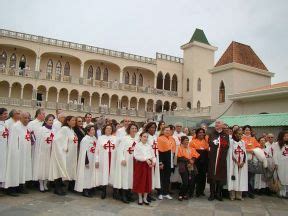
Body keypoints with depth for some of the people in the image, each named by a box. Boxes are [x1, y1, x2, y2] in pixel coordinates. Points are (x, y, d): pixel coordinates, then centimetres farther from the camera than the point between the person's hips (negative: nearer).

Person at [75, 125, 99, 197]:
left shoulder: (95, 139, 5)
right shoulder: (85, 140, -17)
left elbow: (97, 151, 9)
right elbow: (83, 152, -18)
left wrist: (97, 160, 6)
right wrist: (86, 162, -18)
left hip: (93, 161, 7)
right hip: (86, 160, -7)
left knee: (92, 175, 13)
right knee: (86, 175, 2)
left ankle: (90, 189, 23)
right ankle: (85, 191, 12)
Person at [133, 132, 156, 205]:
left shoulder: (149, 146, 11)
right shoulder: (137, 145, -3)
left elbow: (153, 156, 8)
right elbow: (136, 156, -15)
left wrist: (153, 161, -11)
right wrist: (146, 159, -21)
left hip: (148, 165, 4)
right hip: (140, 165, -4)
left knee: (148, 181, 7)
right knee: (140, 182, 2)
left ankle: (145, 198, 19)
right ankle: (140, 198, 16)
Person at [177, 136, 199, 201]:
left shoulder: (191, 149, 20)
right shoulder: (180, 148, 4)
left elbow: (195, 156, 10)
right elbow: (180, 157, -8)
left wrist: (192, 160, -9)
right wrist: (188, 160, -10)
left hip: (192, 167, 5)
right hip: (184, 168, -5)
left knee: (192, 182, -3)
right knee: (185, 183, -14)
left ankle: (185, 194, 14)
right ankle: (180, 195, 4)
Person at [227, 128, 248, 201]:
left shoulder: (243, 142, 11)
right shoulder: (231, 141, -4)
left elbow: (245, 153, 7)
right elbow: (230, 153, -9)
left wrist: (243, 162, -7)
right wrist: (237, 162, -13)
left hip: (242, 164, 4)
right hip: (233, 163, -4)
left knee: (241, 178, 4)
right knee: (233, 178, -5)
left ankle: (239, 195, 10)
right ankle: (232, 195, 0)